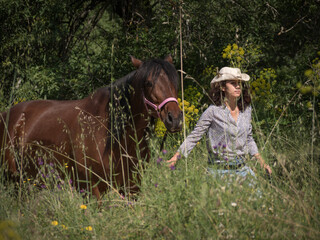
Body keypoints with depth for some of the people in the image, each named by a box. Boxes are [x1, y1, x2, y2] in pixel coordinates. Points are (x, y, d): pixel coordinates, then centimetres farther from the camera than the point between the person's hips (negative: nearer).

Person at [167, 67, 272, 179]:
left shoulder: (246, 109, 7)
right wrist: (176, 156, -10)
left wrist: (261, 161, 17)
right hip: (219, 170, -5)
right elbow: (194, 136, -3)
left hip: (242, 169, 5)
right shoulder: (213, 111, -8)